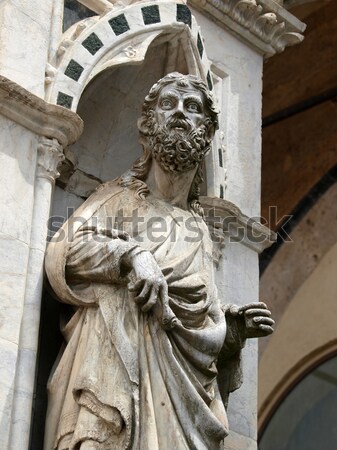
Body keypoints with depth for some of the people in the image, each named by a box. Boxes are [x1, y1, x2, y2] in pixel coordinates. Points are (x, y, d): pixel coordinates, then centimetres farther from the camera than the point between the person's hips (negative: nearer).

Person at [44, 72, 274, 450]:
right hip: (115, 360, -4)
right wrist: (132, 255, -16)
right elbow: (62, 250, -3)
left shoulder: (197, 227, 22)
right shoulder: (121, 196, 11)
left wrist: (233, 326, 6)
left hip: (179, 379, 4)